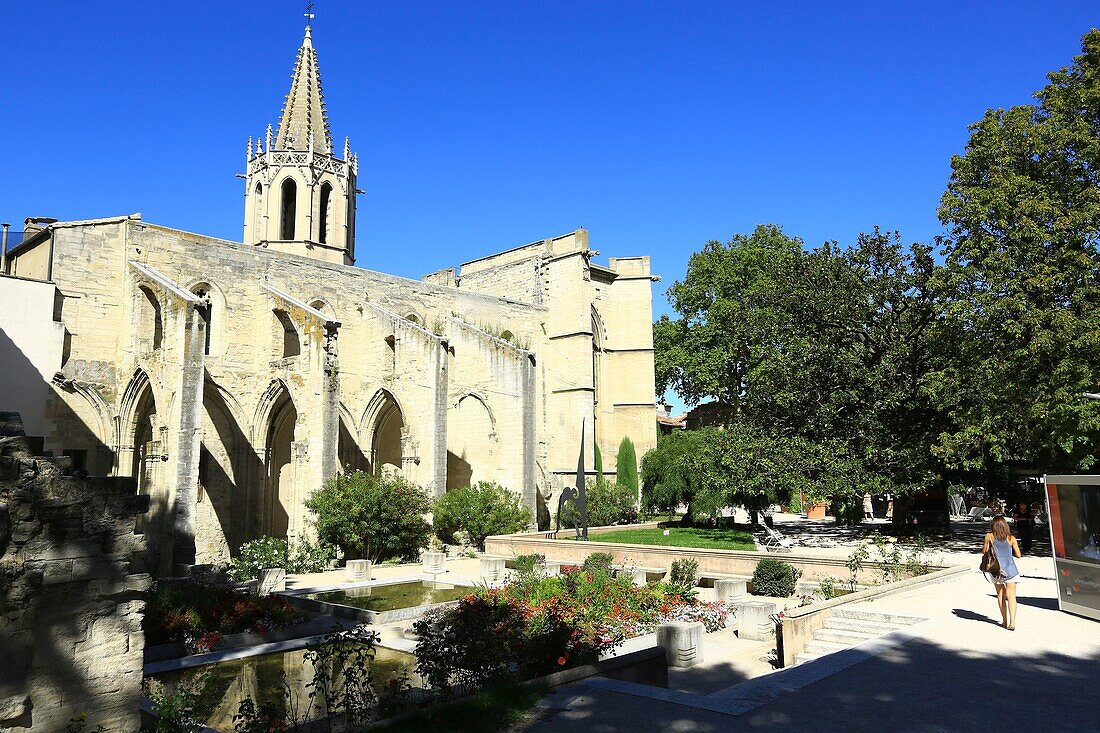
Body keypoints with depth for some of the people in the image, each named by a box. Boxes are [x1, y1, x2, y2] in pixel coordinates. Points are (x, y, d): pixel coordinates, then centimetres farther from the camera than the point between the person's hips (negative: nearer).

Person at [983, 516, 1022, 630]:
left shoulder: (989, 536, -1)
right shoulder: (1011, 538, 1)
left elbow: (984, 552, 5)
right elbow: (1018, 554, 5)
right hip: (1010, 569, 0)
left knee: (1001, 596, 13)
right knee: (1011, 596, -1)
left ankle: (1005, 621, 17)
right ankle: (1012, 622, -12)